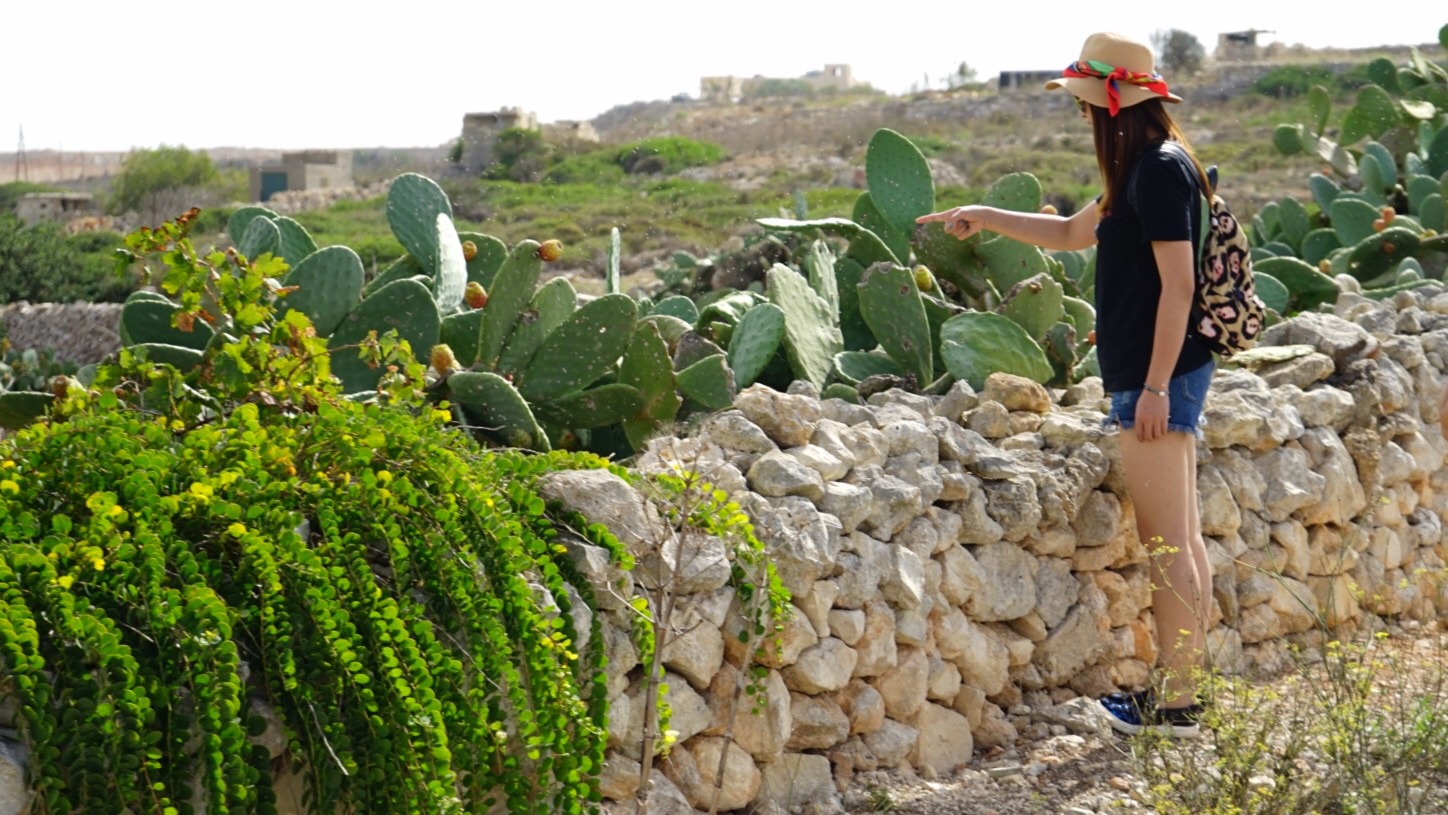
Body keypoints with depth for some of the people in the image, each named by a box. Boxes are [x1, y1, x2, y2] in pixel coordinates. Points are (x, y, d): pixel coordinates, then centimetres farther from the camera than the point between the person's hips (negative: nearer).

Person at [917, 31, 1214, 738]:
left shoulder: (1162, 170, -15)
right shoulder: (1144, 171, 16)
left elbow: (1178, 285, -20)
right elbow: (1074, 233, 30)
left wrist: (1155, 386, -21)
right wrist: (984, 217, 28)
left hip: (1159, 375, -10)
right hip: (1154, 376, 10)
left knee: (1167, 545, -7)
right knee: (1182, 544, 12)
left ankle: (1174, 702, -3)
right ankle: (1181, 692, 18)